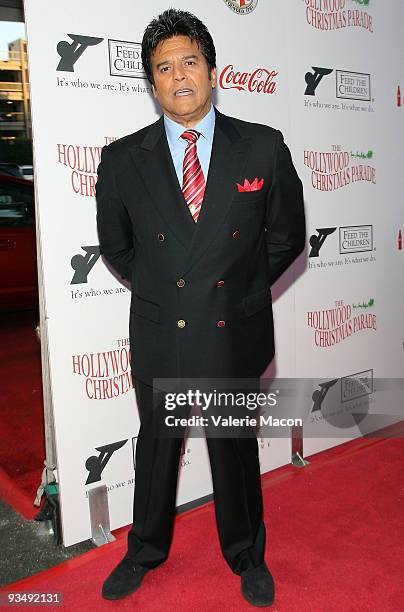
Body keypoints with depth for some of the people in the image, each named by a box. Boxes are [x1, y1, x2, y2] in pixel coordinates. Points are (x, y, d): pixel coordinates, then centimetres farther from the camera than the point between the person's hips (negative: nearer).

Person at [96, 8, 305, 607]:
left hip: (234, 333, 0)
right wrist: (160, 291, 8)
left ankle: (247, 556, 43)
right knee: (156, 446, 19)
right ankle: (146, 551, 45)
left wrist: (239, 292, 4)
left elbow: (286, 237, 4)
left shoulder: (264, 148, -6)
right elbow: (115, 245, 9)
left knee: (235, 449, 17)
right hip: (157, 335, 1)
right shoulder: (123, 159, -4)